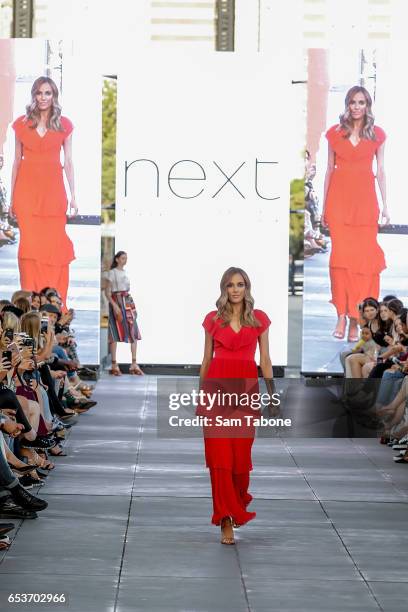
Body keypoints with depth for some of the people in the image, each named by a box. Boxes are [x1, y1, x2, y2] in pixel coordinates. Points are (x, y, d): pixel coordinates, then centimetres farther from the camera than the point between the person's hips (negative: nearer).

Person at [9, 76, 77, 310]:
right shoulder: (22, 123, 7)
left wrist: (74, 196, 2)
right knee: (30, 244, -3)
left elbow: (68, 162, 7)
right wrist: (12, 197, 8)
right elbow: (17, 160, 10)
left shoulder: (64, 125, 6)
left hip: (53, 190, 0)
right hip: (27, 189, 0)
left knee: (55, 245, -2)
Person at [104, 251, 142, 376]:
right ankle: (114, 365, -3)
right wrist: (114, 305, -19)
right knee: (115, 333, -6)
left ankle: (134, 364, 2)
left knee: (133, 333, 1)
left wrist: (132, 305, 14)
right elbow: (107, 292, -8)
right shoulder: (112, 273, -2)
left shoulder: (125, 273, 17)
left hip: (128, 302, 7)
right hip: (117, 302, -7)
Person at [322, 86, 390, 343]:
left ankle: (355, 317, 3)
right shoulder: (335, 133, 7)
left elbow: (380, 170, 8)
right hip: (339, 198, 0)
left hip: (365, 198, 0)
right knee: (341, 255, -5)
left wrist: (385, 205, 4)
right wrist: (324, 205, 8)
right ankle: (342, 315, -3)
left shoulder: (377, 134, 6)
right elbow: (330, 169, 10)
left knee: (363, 256, -2)